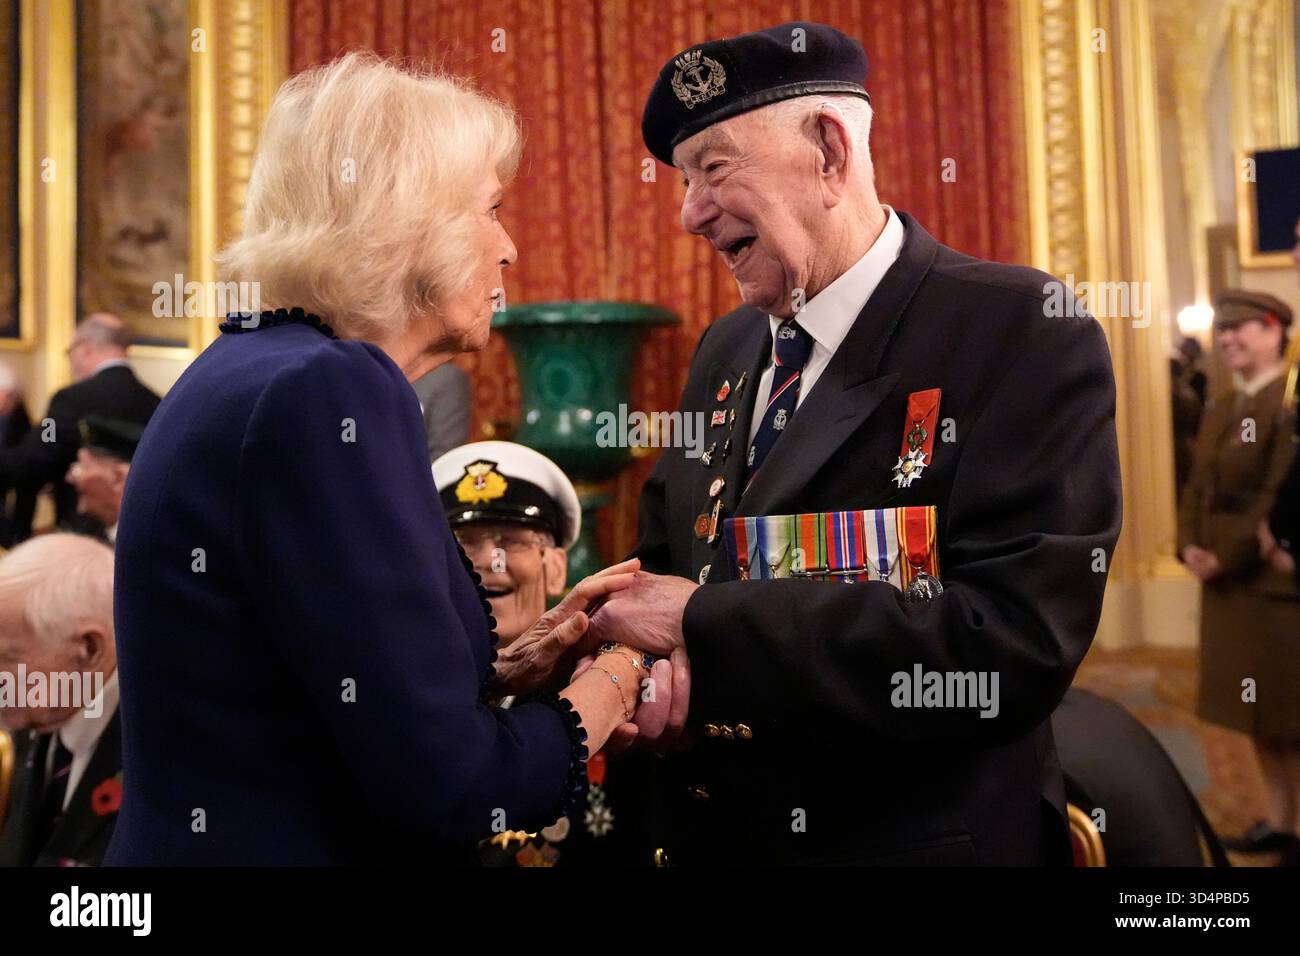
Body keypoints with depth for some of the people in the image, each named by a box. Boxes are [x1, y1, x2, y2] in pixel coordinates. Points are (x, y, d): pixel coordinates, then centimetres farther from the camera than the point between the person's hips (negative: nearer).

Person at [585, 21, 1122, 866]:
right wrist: (644, 651, -12)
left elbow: (1013, 640, -26)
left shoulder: (1023, 332, -16)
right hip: (708, 834, 6)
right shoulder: (725, 351, 6)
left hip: (920, 836, -6)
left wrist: (705, 625, -24)